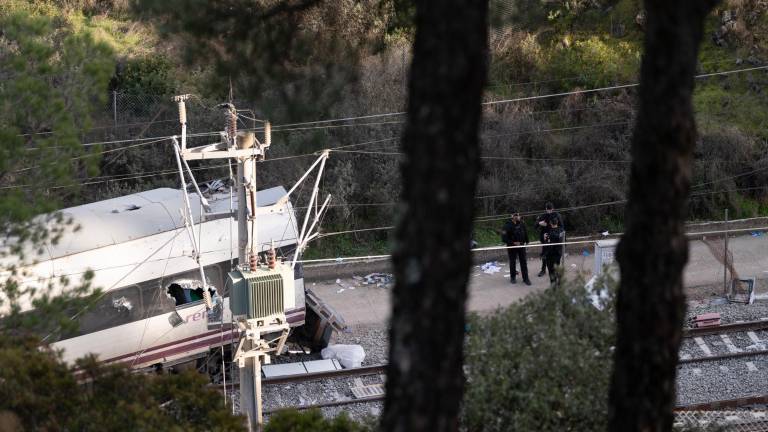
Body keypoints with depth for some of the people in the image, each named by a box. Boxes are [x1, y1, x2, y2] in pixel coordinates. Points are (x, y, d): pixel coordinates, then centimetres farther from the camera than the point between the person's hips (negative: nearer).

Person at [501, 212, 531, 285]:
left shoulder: (521, 223, -3)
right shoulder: (508, 225, -17)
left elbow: (525, 232, 14)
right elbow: (504, 238, -17)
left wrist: (526, 241, 11)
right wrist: (513, 243, -20)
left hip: (521, 245, 3)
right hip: (512, 246, -3)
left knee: (523, 262, 3)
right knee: (512, 262, 9)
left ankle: (525, 278, 9)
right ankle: (513, 277, 26)